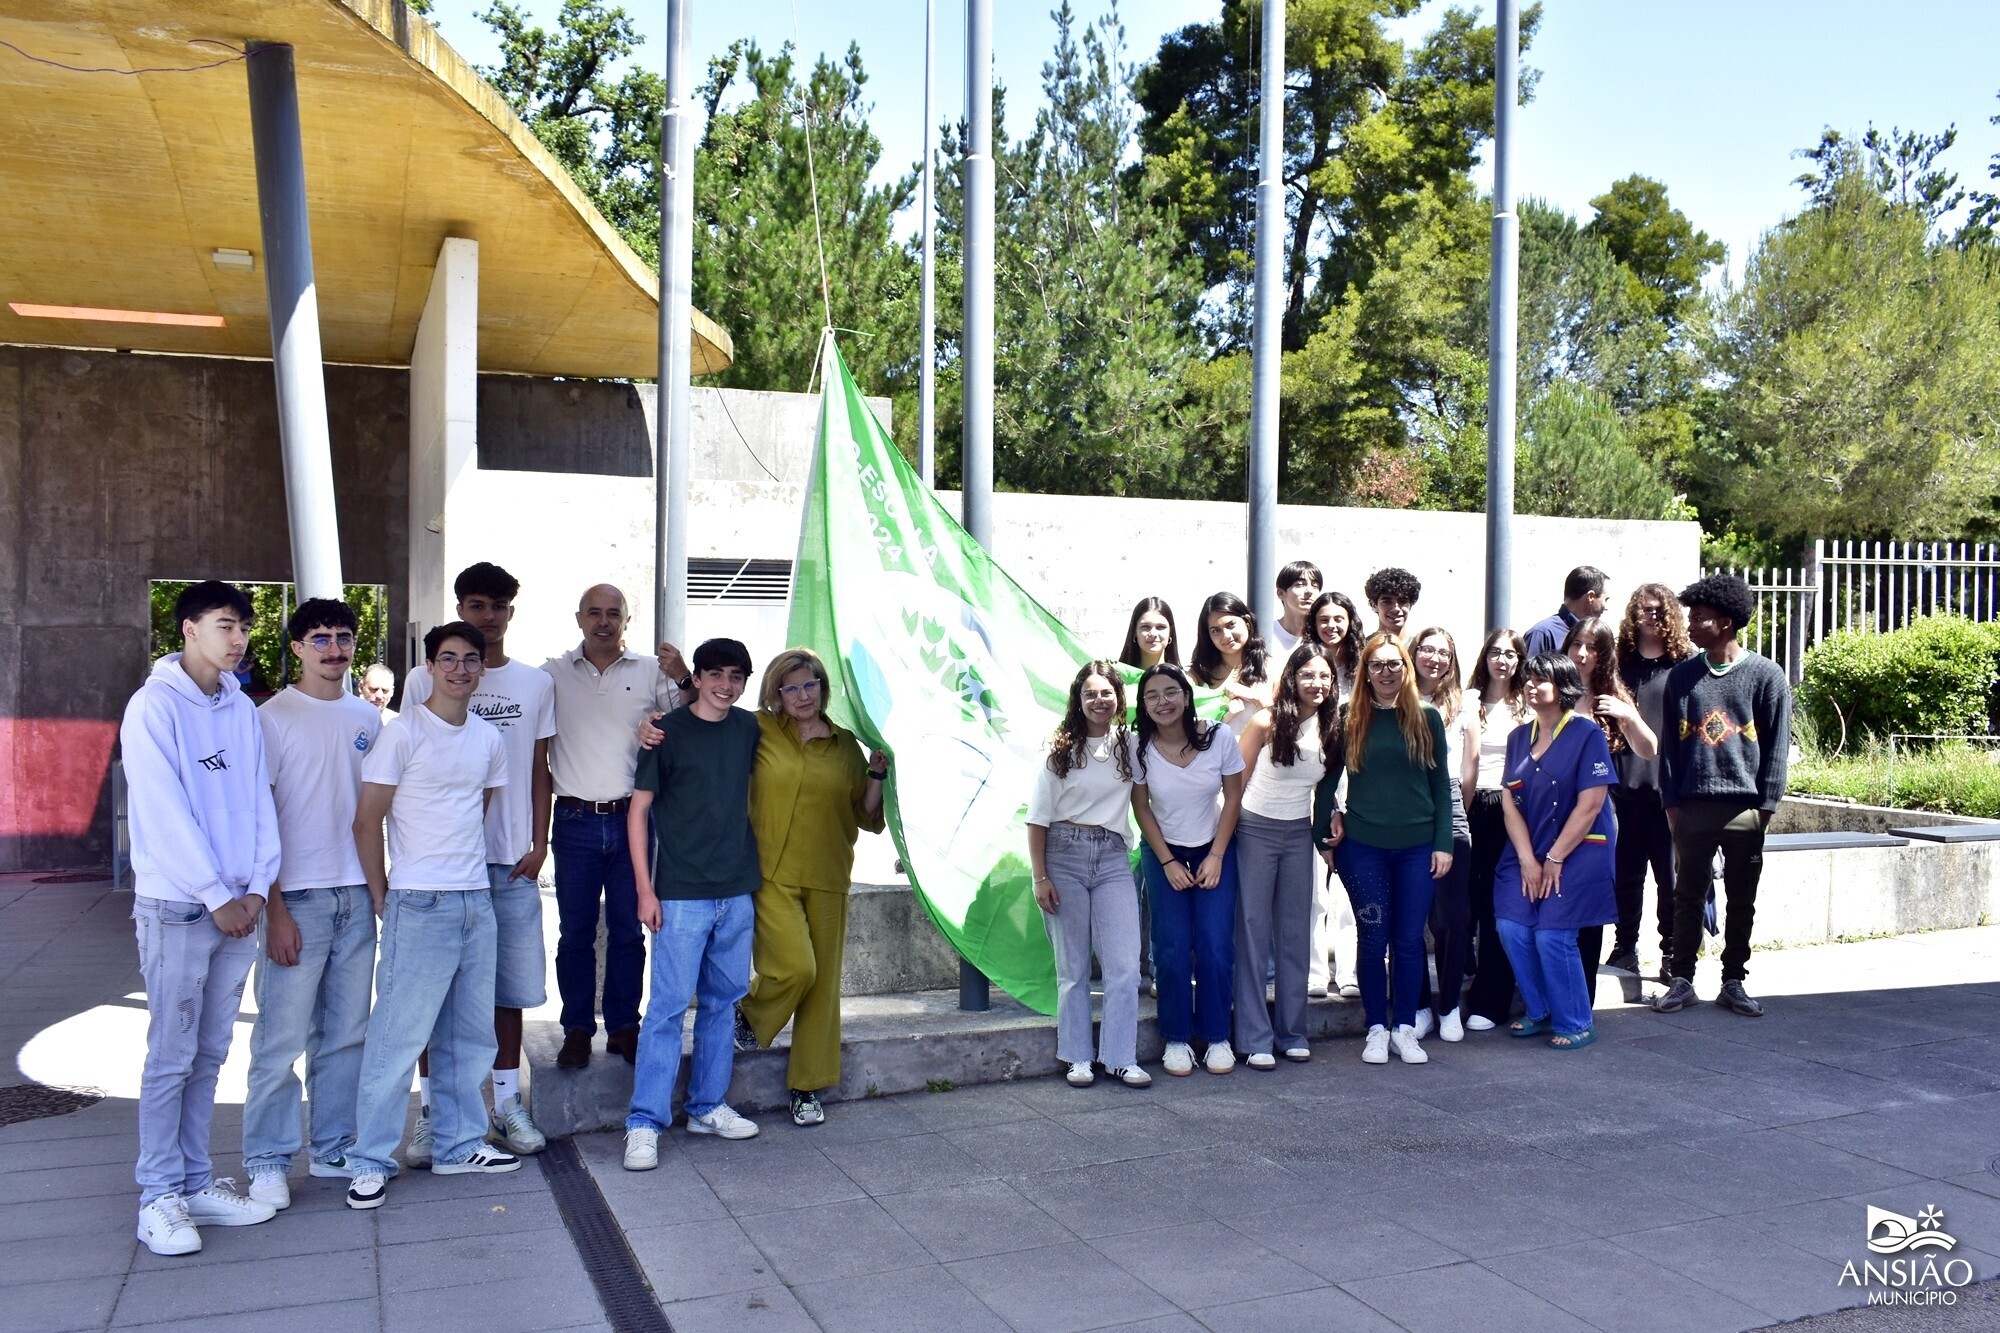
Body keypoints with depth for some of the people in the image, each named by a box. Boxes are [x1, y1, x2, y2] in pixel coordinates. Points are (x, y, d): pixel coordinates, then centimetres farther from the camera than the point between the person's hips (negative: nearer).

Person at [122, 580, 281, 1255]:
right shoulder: (155, 706, -8)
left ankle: (197, 1183, 21)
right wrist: (216, 897, -13)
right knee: (171, 1058, 0)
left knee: (209, 1055, 12)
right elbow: (164, 814, -13)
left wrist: (256, 888, -2)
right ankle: (160, 1197, 9)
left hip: (236, 907, 6)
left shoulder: (242, 711, 10)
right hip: (175, 909, -6)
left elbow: (259, 801, 9)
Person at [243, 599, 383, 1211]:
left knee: (347, 1033, 11)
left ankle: (334, 1148, 23)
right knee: (282, 1038, -1)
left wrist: (380, 887, 12)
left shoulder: (368, 718, 11)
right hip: (298, 897, -5)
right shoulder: (275, 718, -5)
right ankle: (267, 1160, 11)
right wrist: (274, 909, -13)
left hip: (357, 895, 5)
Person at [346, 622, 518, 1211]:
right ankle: (371, 1162, 7)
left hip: (477, 901, 6)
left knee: (469, 1034, 13)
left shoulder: (489, 738, 10)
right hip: (420, 904, -6)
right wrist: (382, 896, -4)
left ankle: (458, 1145, 26)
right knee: (399, 1035, -4)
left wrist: (466, 869, 14)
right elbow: (367, 820, -6)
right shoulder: (403, 732, -8)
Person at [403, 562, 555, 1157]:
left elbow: (538, 769, 11)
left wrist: (539, 844, 2)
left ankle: (507, 1103, 18)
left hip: (512, 860, 2)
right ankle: (431, 1110, 12)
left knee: (508, 985, 8)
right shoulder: (425, 681, 3)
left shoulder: (536, 683, 9)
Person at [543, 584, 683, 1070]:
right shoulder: (553, 674, 6)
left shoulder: (650, 670, 5)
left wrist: (682, 679, -14)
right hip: (575, 822, 0)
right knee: (575, 932, 6)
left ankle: (623, 1026, 19)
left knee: (628, 930, 8)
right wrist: (551, 784, 0)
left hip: (631, 818, 0)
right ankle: (577, 1029, 17)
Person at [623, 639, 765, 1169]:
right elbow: (638, 810, -4)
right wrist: (644, 888, -9)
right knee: (670, 1005, -7)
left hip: (737, 892, 5)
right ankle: (644, 1124, -1)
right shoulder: (669, 731, -6)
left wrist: (760, 865, 16)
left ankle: (707, 1106, 25)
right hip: (681, 893, -5)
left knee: (722, 1001, 12)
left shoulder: (750, 730, 7)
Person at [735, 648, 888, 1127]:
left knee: (824, 984, 5)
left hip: (827, 879, 3)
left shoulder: (846, 745, 8)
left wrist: (877, 775, -3)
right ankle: (751, 1016, 15)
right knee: (794, 967, -19)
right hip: (772, 874, -3)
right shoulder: (759, 730, 1)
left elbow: (868, 817, 11)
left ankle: (808, 1088, 19)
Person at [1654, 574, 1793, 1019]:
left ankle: (1733, 982, 18)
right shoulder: (1682, 676, 6)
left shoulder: (1766, 676, -2)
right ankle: (1682, 979, 14)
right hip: (1693, 806, 2)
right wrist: (1671, 801, 2)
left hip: (1745, 810, -2)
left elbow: (1776, 747, 0)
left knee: (1742, 902, 8)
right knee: (1688, 897, 5)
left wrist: (1765, 806, -4)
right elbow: (1670, 742, 8)